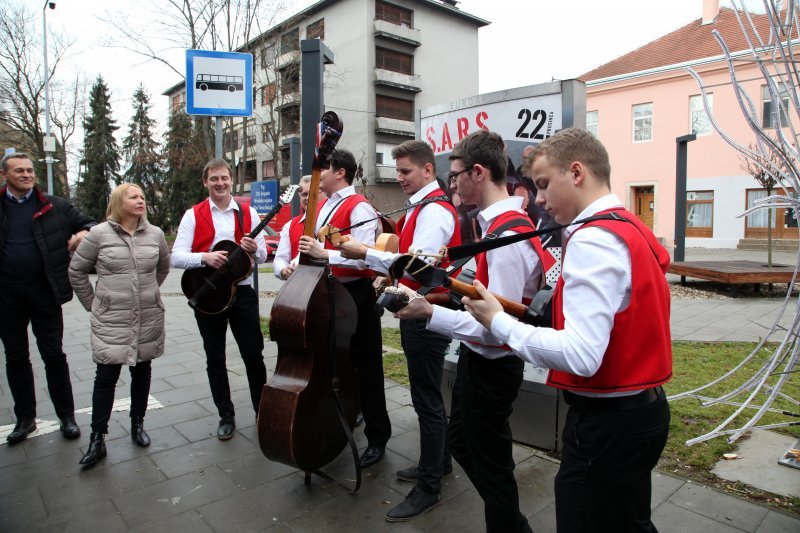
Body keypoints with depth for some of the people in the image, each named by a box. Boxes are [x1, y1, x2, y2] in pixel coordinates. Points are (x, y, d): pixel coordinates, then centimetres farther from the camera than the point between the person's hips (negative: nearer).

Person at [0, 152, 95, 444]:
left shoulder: (55, 206, 0)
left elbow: (89, 223, 7)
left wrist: (84, 233, -15)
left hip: (45, 291, -2)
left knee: (54, 355, 5)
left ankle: (67, 416, 17)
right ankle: (25, 417, 27)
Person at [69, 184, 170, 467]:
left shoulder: (155, 234, 2)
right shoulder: (99, 233, -5)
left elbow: (163, 267, 19)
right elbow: (76, 270, 5)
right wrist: (92, 303, 6)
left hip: (149, 319, 3)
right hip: (111, 321, -3)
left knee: (142, 372, 13)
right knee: (106, 376, -1)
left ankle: (137, 424, 29)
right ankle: (97, 439, 11)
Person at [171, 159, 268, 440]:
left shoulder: (248, 213, 4)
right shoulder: (193, 215, 1)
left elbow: (262, 256, 6)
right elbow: (176, 257, -7)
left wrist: (254, 250, -17)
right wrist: (205, 257, -25)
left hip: (242, 292, 0)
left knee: (254, 355, 5)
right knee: (215, 359, 10)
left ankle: (262, 410, 22)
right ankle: (226, 416, 25)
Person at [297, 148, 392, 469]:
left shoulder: (359, 208, -14)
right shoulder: (322, 206, 12)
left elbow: (363, 258, -25)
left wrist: (323, 254, -30)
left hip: (355, 296, -9)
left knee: (365, 367, 2)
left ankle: (377, 438, 16)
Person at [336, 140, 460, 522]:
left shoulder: (435, 211, -17)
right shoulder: (420, 208, 14)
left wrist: (365, 254, -27)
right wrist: (389, 275, 7)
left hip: (427, 316, -10)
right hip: (416, 312, 10)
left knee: (426, 400, 0)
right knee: (427, 394, 21)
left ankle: (429, 488, 14)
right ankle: (438, 461, 39)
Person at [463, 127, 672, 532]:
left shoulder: (592, 239, -21)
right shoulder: (632, 228, 10)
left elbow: (581, 356, -29)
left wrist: (498, 321, -19)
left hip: (606, 422, -10)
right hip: (644, 408, 10)